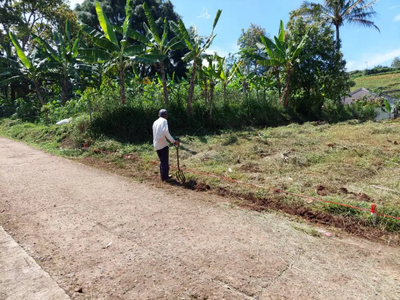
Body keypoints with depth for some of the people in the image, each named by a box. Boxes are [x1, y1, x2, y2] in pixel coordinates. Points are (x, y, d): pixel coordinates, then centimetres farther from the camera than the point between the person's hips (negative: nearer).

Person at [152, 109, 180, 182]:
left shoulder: (155, 122, 18)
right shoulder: (164, 121, -5)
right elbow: (165, 132, -21)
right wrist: (173, 141, -22)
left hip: (156, 145, 7)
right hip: (163, 144, -7)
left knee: (162, 161, 18)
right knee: (165, 162, 2)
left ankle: (163, 176, 24)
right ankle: (165, 177, 5)